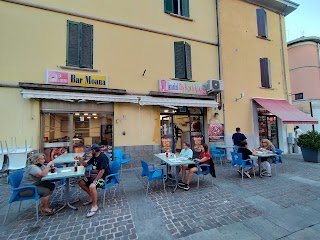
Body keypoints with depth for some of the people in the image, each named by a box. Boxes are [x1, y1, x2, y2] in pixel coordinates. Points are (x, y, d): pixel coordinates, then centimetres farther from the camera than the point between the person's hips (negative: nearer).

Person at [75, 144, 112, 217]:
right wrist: (80, 159, 1)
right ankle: (92, 197, 19)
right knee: (81, 182, 5)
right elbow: (86, 165, 18)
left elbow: (102, 171, -26)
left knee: (92, 186, -33)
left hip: (104, 177, -10)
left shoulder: (103, 157, -22)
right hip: (96, 175, 10)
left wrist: (94, 181, -20)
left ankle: (94, 206, -12)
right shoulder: (94, 157, 7)